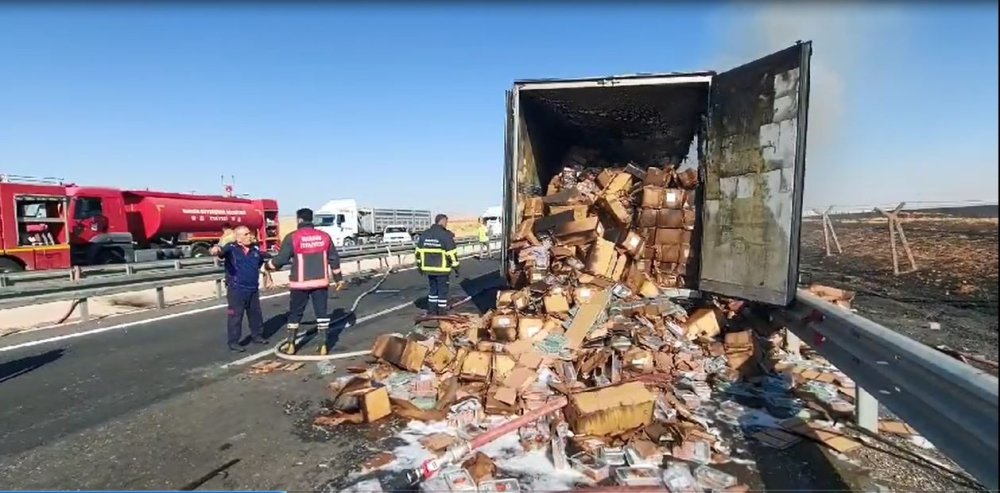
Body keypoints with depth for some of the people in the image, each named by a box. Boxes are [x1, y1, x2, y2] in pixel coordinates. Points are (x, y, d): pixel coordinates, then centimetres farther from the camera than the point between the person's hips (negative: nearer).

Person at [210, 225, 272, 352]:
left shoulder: (255, 249, 8)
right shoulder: (231, 248, -9)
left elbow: (264, 261, 25)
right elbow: (222, 251, -31)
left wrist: (267, 276, 25)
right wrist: (217, 249, -55)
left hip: (253, 289, 6)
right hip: (236, 289, -6)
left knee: (255, 314, 16)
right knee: (236, 316, -2)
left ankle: (257, 335, 32)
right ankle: (233, 342, 7)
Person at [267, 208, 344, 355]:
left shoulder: (292, 237, -8)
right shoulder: (324, 236, 4)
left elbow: (281, 259, -4)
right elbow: (334, 259, 9)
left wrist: (269, 265, 17)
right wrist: (338, 278, 19)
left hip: (300, 283, -2)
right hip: (320, 282, 2)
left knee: (295, 313, 13)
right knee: (322, 312, 8)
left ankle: (290, 345, 20)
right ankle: (323, 345, 9)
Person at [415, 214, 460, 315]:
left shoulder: (425, 235, 8)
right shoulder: (446, 235, -13)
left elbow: (419, 252, 12)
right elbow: (452, 254, -14)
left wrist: (419, 265, 20)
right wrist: (455, 266, -5)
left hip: (429, 268, 6)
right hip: (442, 269, -6)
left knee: (432, 289, 18)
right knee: (442, 290, 6)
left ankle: (432, 311, 23)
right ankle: (442, 312, 11)